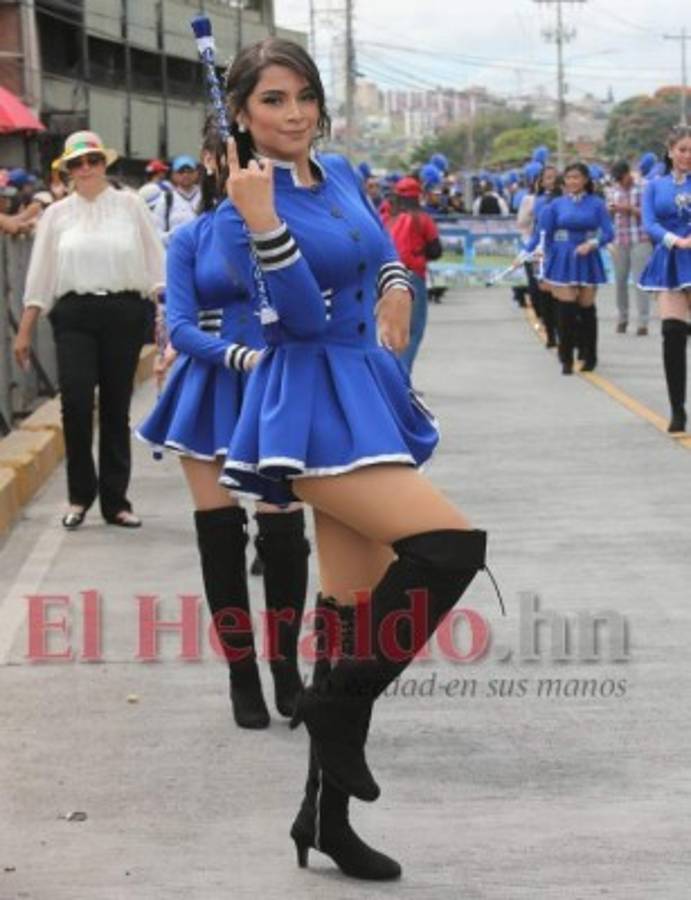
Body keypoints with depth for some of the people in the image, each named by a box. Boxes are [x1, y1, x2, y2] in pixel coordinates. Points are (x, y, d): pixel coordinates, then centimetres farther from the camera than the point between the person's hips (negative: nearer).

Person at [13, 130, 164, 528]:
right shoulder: (57, 214, 9)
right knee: (76, 403, -12)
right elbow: (40, 274, 11)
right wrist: (25, 330, 9)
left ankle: (115, 499, 13)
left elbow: (155, 260, 5)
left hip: (124, 312, 0)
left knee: (117, 408, 4)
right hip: (74, 315, 0)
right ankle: (80, 495, 4)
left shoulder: (131, 204, 7)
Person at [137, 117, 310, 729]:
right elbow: (181, 327, -3)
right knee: (221, 538, 3)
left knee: (284, 535, -6)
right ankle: (242, 676, 15)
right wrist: (241, 357, -19)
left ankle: (286, 667, 11)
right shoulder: (191, 239, 4)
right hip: (212, 396, 1)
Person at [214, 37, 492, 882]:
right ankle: (339, 700, -7)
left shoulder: (339, 174, 9)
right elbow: (304, 317, -23)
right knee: (450, 546, -24)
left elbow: (378, 244, 30)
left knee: (353, 605, 9)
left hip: (364, 394, 8)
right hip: (315, 408, -8)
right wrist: (260, 219, -32)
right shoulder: (241, 211, -13)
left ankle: (325, 813, 17)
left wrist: (396, 283, 11)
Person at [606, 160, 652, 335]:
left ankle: (643, 322, -6)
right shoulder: (612, 191, 12)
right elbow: (608, 215, 16)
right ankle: (622, 318, 22)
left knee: (640, 281, -7)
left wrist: (630, 209, -16)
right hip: (619, 241, 5)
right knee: (620, 280, 8)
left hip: (640, 240, -5)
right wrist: (612, 210, -6)